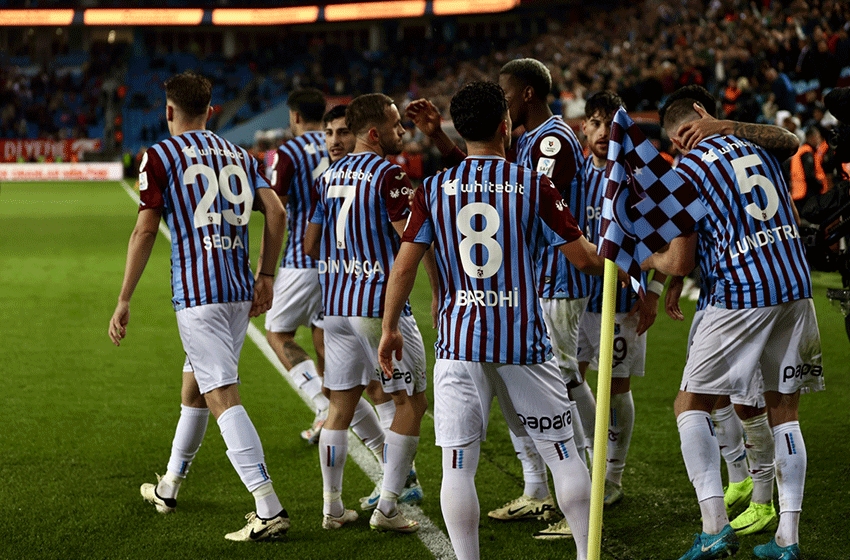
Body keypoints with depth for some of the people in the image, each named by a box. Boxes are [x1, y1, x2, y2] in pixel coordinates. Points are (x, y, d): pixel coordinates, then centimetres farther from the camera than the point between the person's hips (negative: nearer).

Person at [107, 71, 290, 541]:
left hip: (197, 293, -7)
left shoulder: (160, 156, -1)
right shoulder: (237, 155, 15)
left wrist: (124, 301, -4)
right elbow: (275, 211, 5)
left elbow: (145, 230, -7)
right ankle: (168, 487, 38)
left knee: (223, 398, -10)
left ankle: (269, 509, -20)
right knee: (195, 384, 23)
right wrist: (266, 276, 13)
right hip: (240, 290, 7)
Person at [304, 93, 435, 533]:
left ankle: (333, 507, 17)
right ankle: (386, 508, 3)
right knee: (410, 403, 5)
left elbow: (311, 245, 14)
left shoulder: (330, 175, 9)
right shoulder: (388, 174, -13)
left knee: (340, 406, 14)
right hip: (381, 304, -7)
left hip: (335, 303, 7)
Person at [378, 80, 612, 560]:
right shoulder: (533, 185, -3)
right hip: (524, 340, 0)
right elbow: (583, 257, 0)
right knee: (563, 452, 12)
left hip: (460, 341, 1)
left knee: (458, 464, 3)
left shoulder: (434, 190, 1)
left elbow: (405, 266, -1)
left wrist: (390, 328, 11)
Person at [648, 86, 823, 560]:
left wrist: (647, 259, 19)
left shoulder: (686, 171, -4)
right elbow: (791, 142, 37)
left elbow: (681, 264, -1)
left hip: (742, 294, -6)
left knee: (692, 405, 4)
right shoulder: (756, 141, 11)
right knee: (784, 409, 11)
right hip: (796, 287, 6)